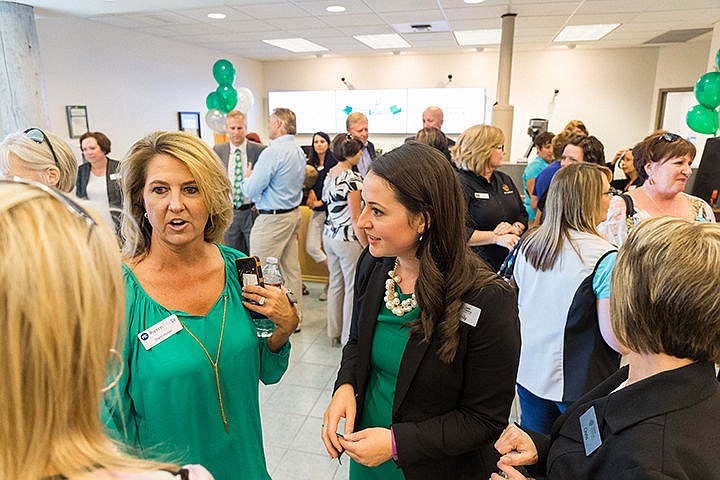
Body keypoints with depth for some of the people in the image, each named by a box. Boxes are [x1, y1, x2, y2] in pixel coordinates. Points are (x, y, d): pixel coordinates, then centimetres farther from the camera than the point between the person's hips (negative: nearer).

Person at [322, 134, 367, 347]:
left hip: (330, 234, 9)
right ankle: (349, 337, 16)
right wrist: (367, 248, -12)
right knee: (352, 288, 4)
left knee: (335, 284, 17)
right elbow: (355, 219, -18)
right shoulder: (352, 178, -18)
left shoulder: (330, 174, 7)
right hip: (348, 238, -9)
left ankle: (334, 333, 28)